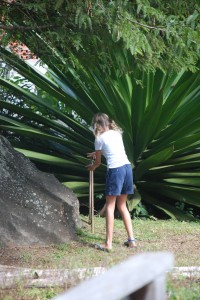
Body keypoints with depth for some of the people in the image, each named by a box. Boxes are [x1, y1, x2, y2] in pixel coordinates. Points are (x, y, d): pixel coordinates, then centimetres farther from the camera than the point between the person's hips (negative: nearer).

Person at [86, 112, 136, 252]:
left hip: (115, 170, -6)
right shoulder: (117, 133, 17)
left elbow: (98, 162, 10)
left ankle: (108, 243, -5)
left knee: (110, 207, -1)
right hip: (127, 167, 6)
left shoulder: (100, 138, 0)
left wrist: (91, 167, 31)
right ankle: (131, 239, 12)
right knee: (122, 205, 16)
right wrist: (96, 153, 52)